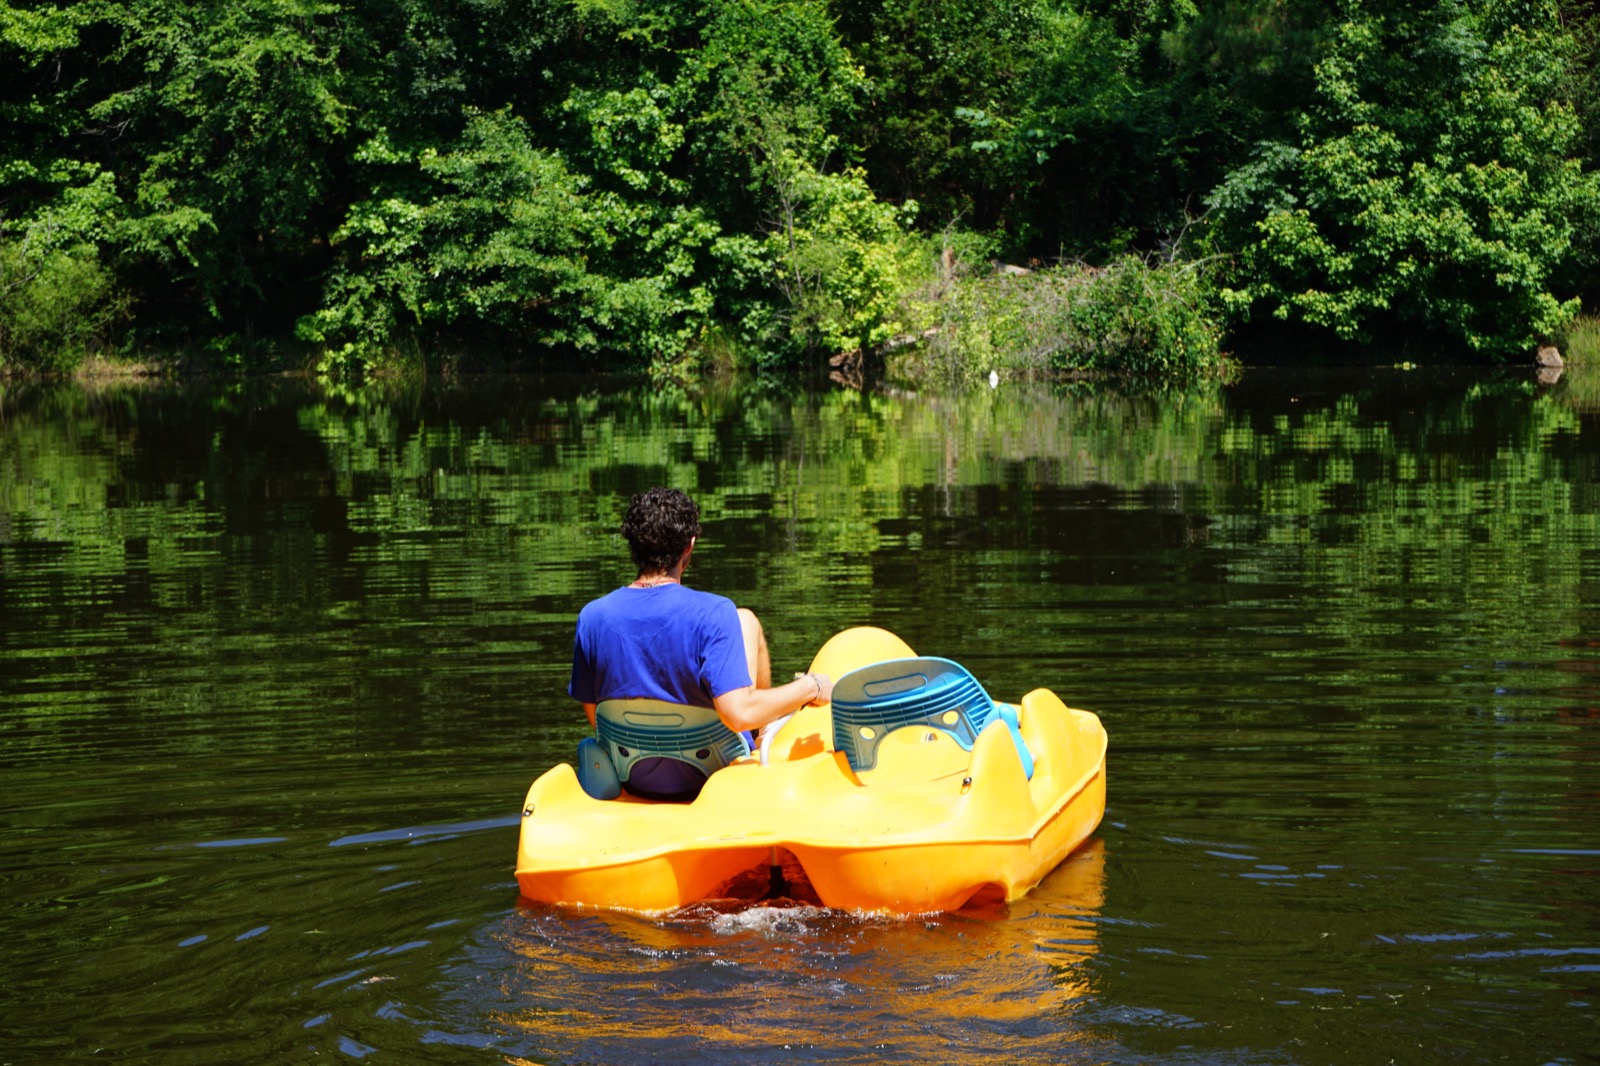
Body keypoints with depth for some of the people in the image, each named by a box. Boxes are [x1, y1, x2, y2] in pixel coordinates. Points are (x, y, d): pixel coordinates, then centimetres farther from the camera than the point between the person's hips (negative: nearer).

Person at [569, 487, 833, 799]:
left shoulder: (592, 617, -14)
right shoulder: (712, 614, -26)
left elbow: (595, 717, -2)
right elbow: (739, 714, -31)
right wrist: (811, 688, -14)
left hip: (636, 781, 3)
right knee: (745, 619, 15)